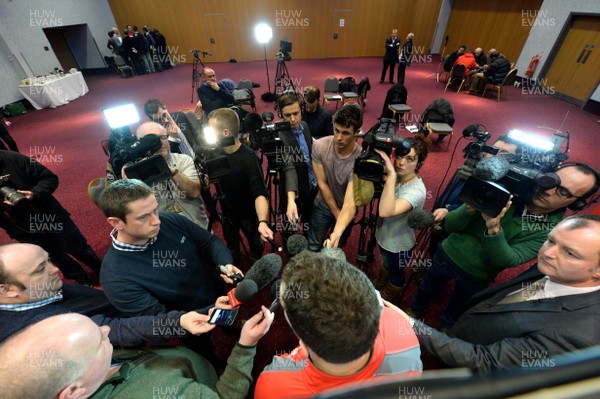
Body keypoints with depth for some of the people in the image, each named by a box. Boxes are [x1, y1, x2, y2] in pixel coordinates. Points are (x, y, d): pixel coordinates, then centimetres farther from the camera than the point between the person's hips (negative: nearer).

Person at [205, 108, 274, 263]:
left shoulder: (248, 158, -32)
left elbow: (259, 193, -41)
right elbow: (213, 177, 3)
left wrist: (263, 221, -58)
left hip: (249, 214, -5)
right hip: (227, 211, 5)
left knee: (256, 249, 22)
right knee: (231, 248, 28)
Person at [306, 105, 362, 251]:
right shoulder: (319, 146, -25)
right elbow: (322, 183, -16)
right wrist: (336, 212, -10)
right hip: (323, 206, 1)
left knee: (337, 248, 24)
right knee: (312, 248, 14)